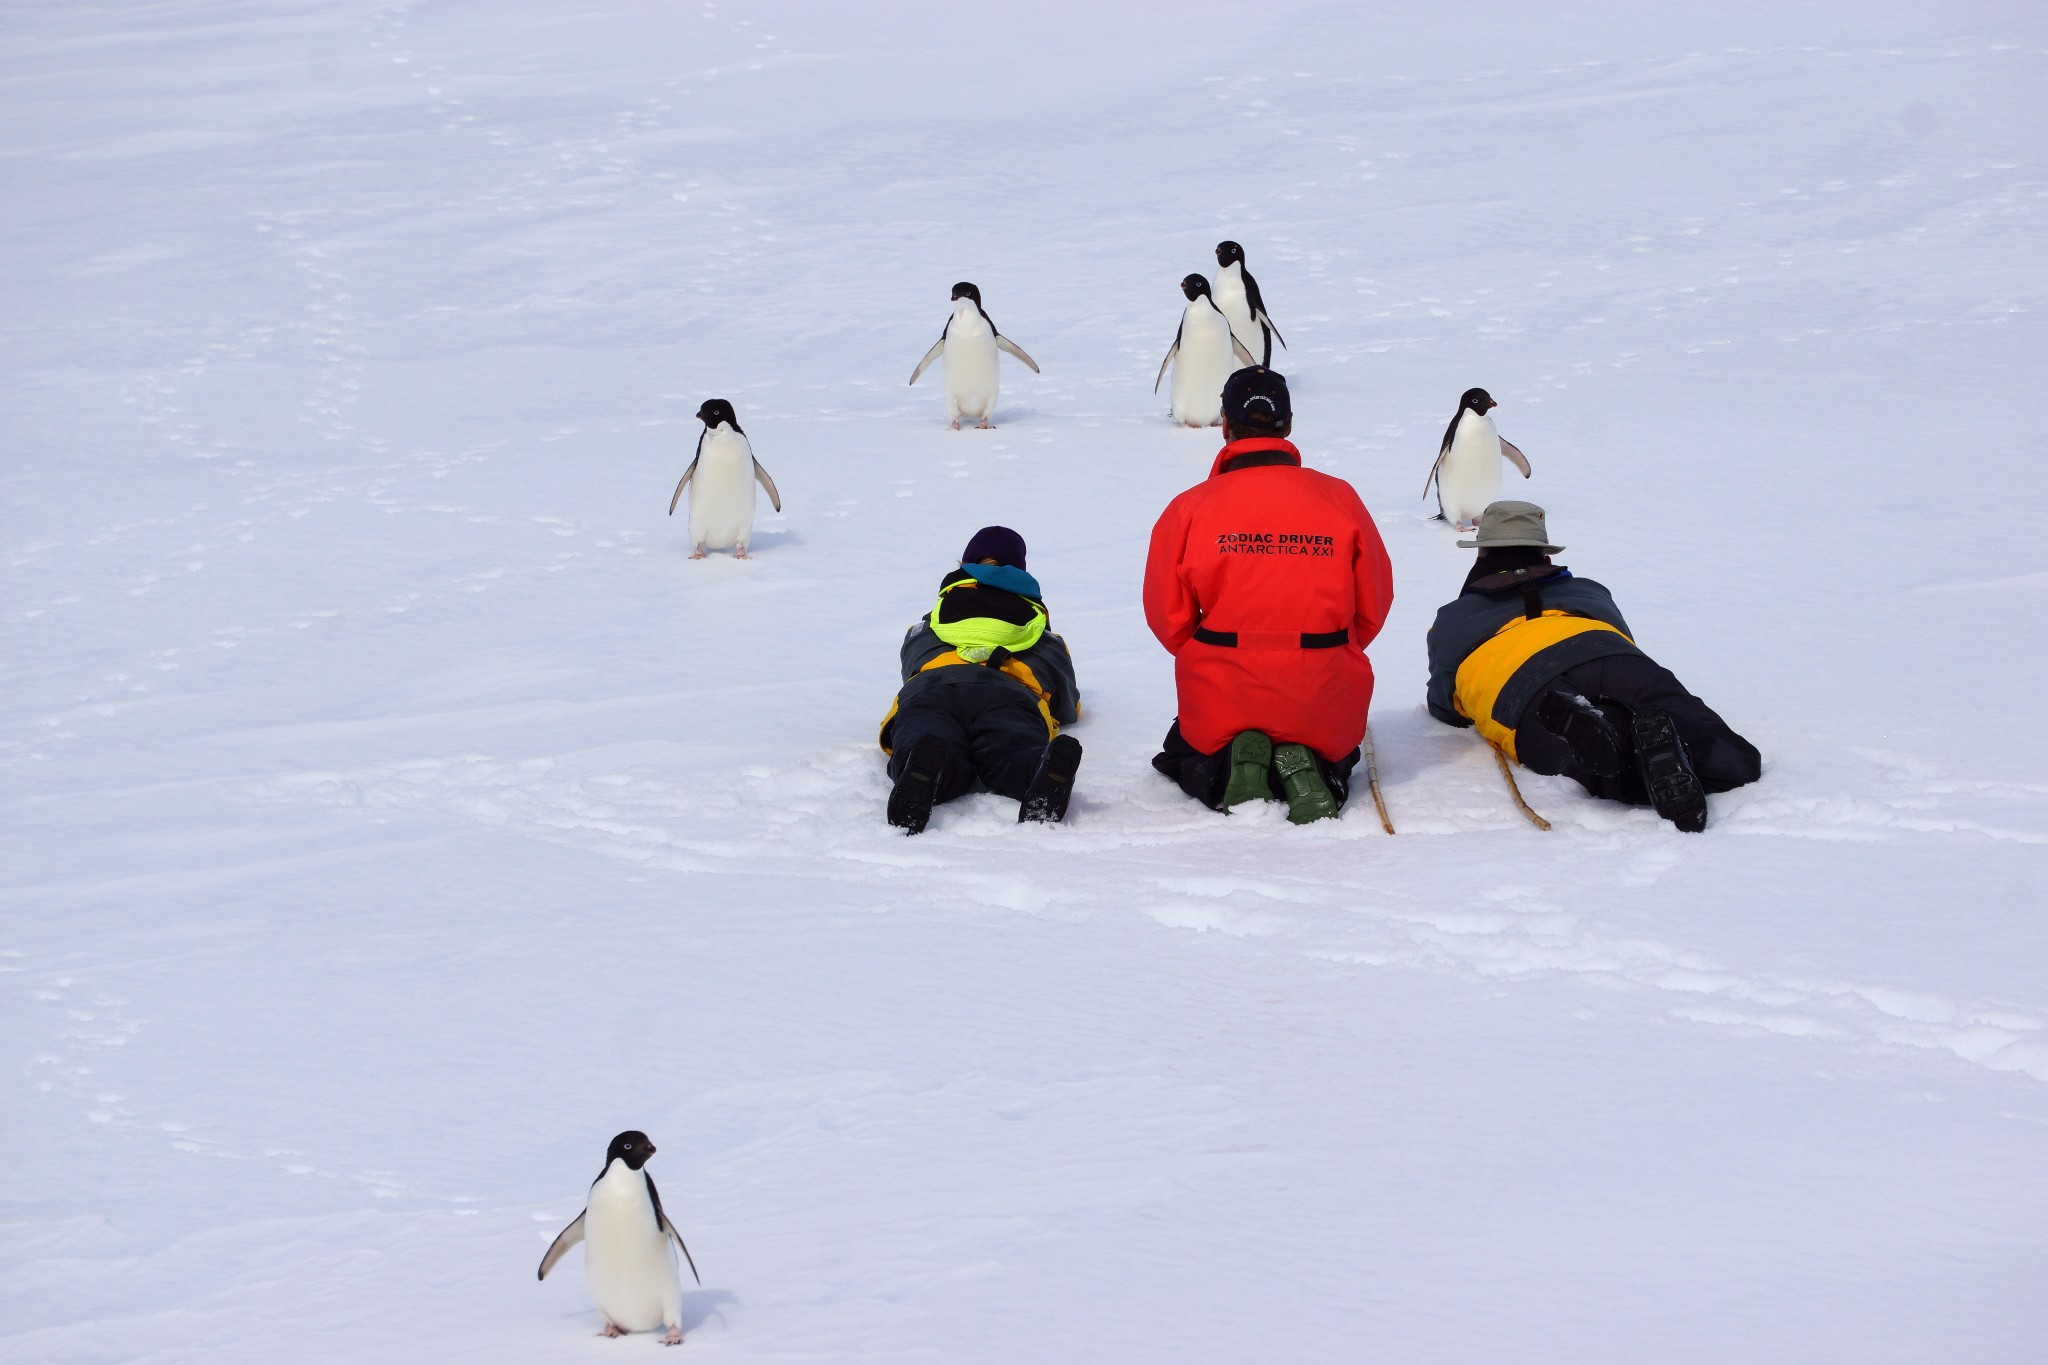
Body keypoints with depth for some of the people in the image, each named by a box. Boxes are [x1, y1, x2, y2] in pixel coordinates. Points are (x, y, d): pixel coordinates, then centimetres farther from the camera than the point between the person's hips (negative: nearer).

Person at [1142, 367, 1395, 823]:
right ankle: (1306, 772, -5)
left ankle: (1230, 767, -5)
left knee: (1179, 756, 31)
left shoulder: (1190, 508, -7)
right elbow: (1373, 606, 4)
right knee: (1335, 760, 33)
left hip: (1222, 699, -1)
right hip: (1323, 698, 1)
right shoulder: (1339, 498, -3)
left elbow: (1167, 617, -2)